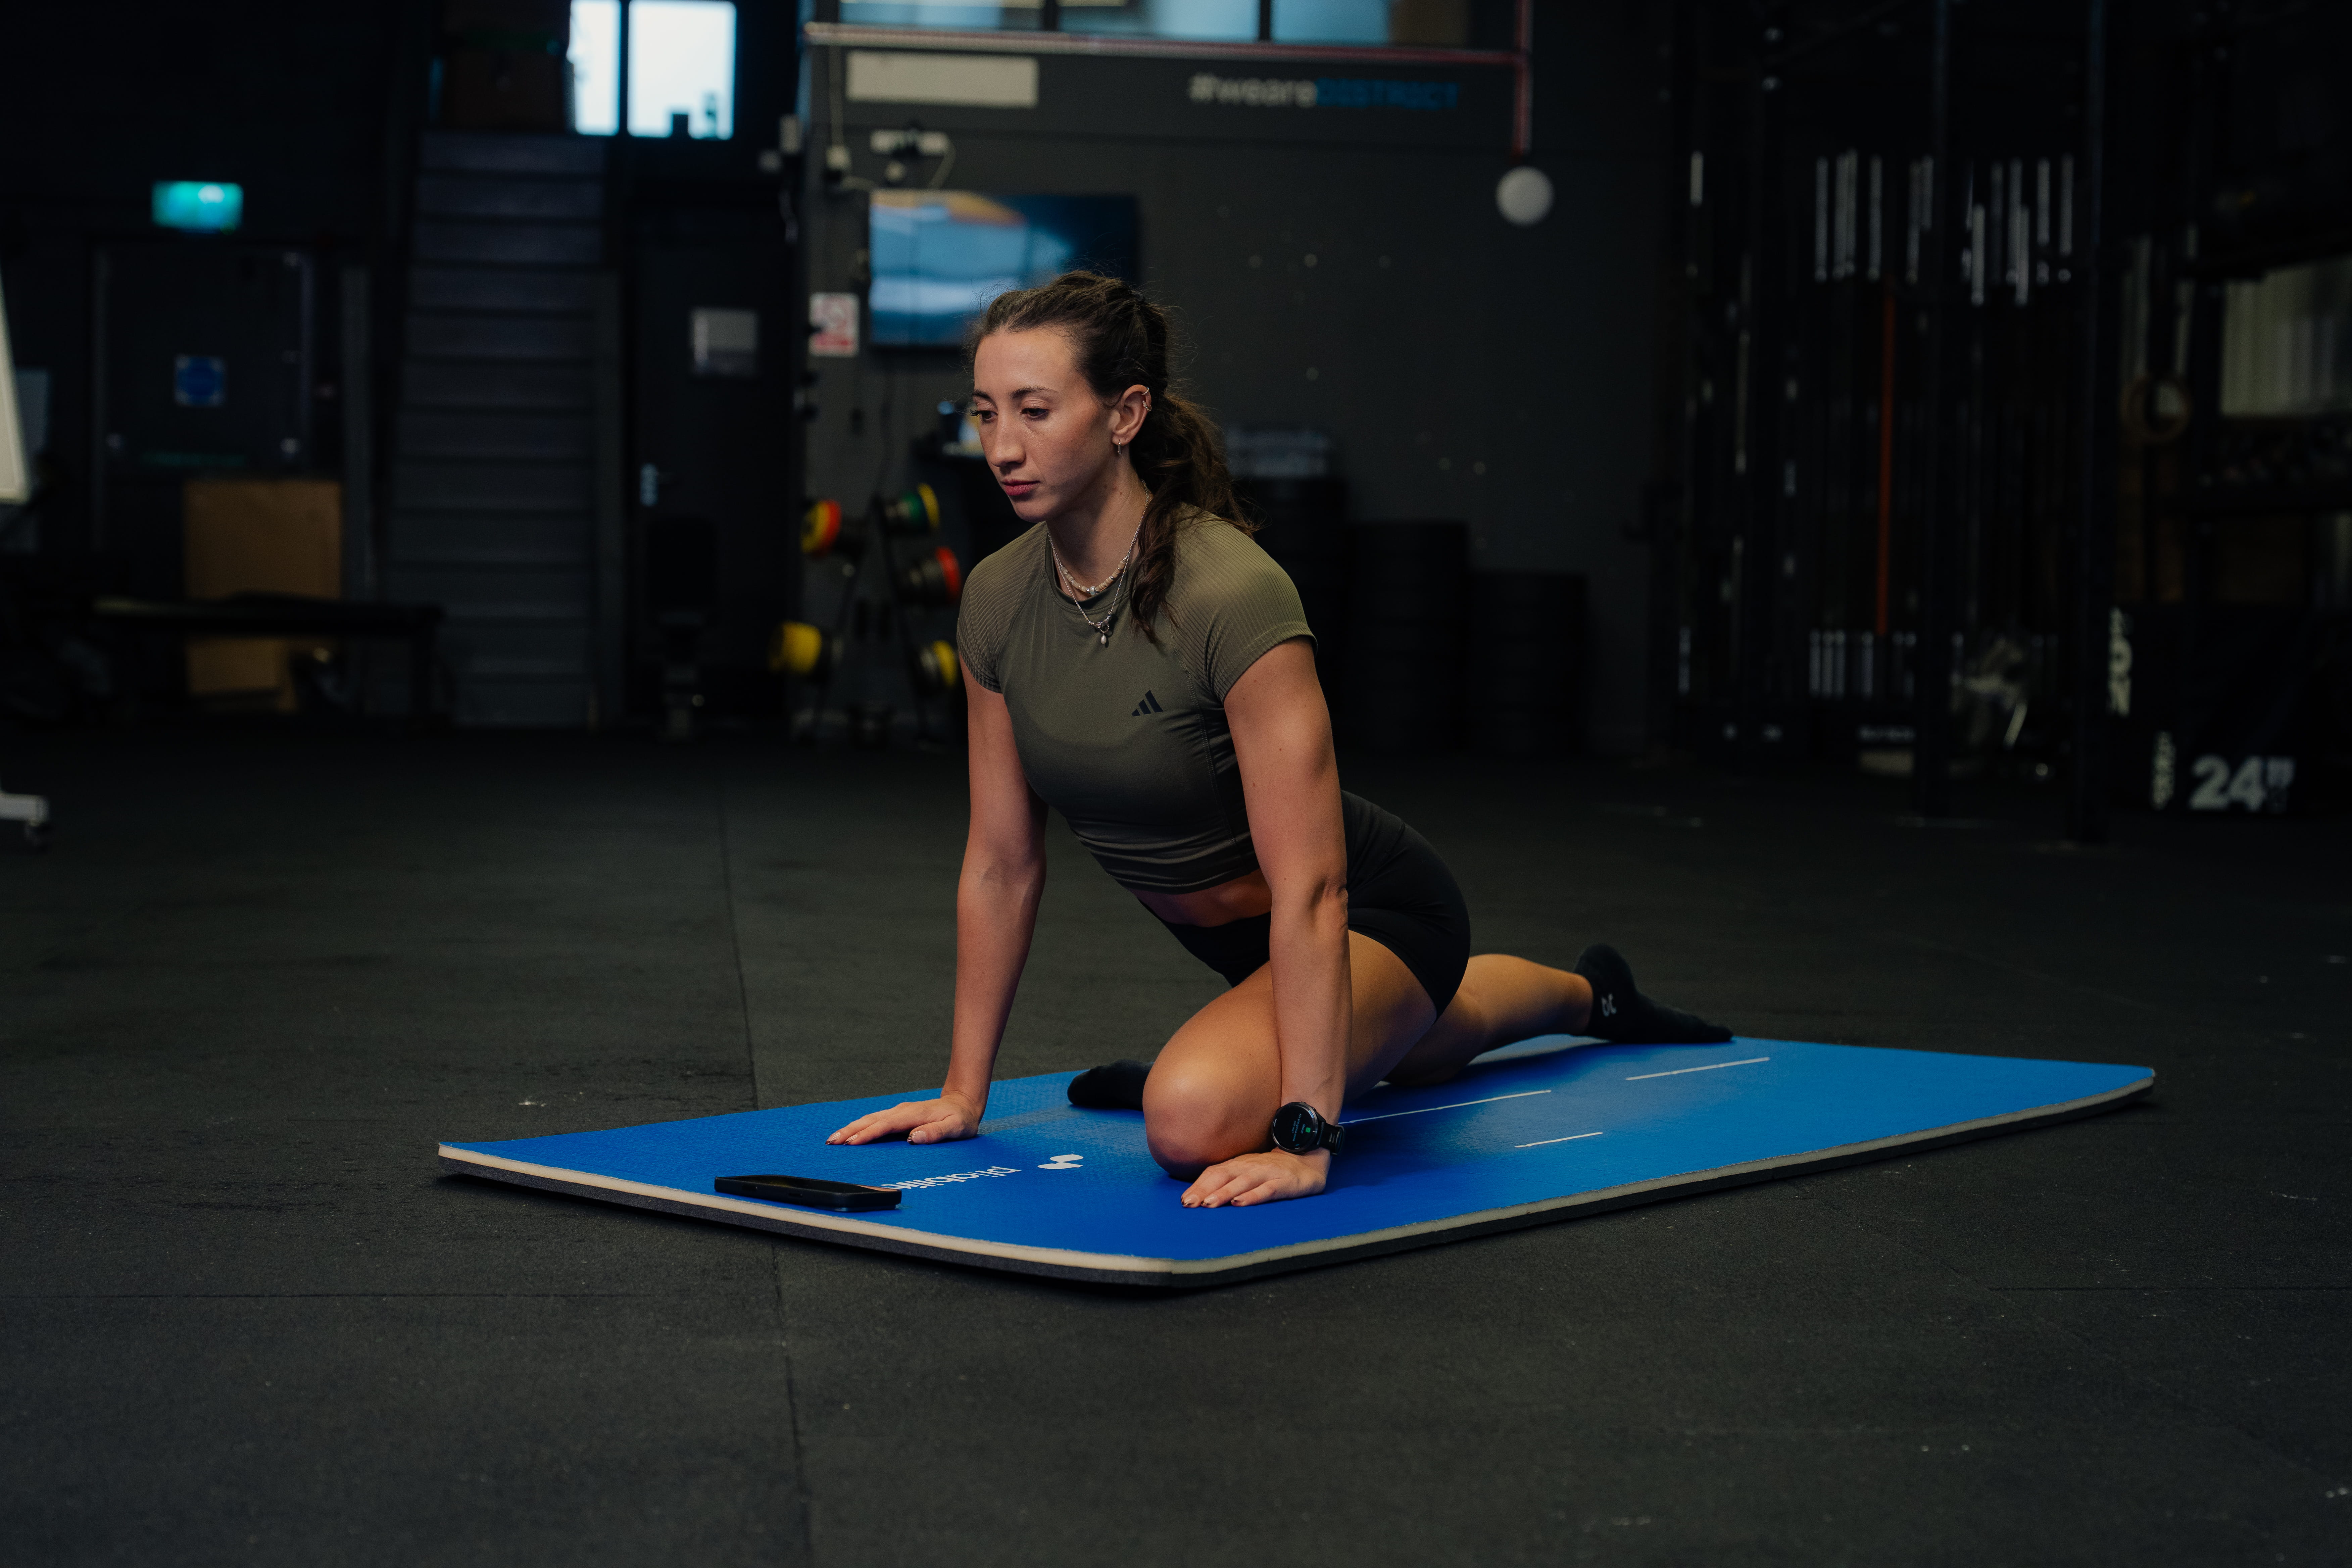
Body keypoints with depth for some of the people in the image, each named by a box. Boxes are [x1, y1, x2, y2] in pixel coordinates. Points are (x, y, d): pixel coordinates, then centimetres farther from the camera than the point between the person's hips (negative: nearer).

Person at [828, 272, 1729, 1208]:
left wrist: (1305, 1141, -38)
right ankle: (1583, 994, 70)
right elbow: (1001, 864, -5)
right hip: (1234, 935, 7)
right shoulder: (997, 602, -14)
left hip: (1368, 916, -7)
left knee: (1197, 1122, -32)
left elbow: (1309, 889, -36)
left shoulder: (1231, 595, -36)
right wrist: (963, 1093, -4)